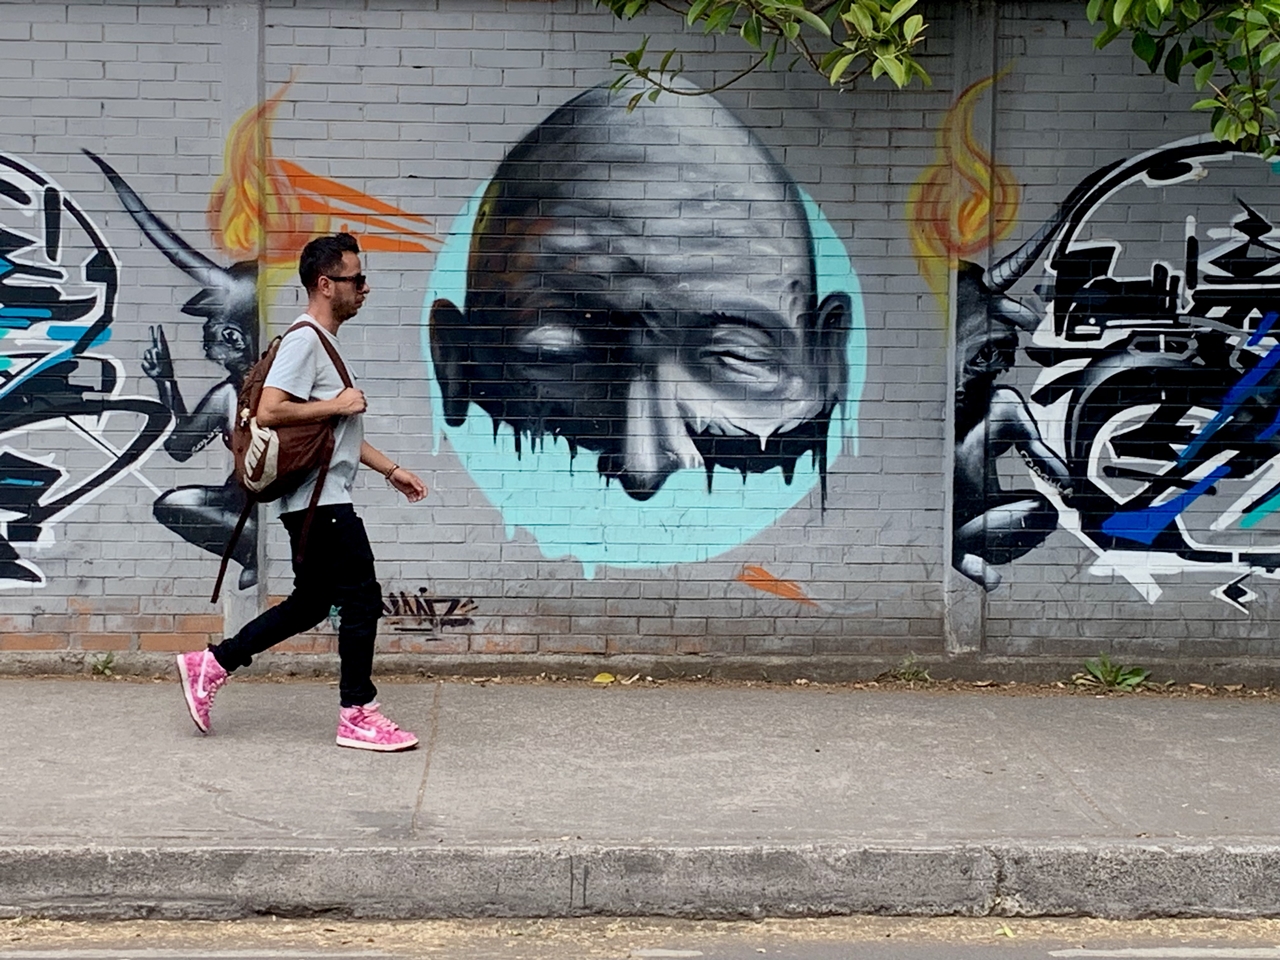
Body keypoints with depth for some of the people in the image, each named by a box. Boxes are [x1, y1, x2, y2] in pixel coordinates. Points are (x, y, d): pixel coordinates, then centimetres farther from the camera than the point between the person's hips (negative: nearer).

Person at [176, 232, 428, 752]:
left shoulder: (322, 344, 20)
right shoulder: (303, 341, -13)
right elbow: (269, 411, -26)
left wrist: (390, 469, 22)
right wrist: (338, 404, -17)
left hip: (322, 501, 10)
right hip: (321, 501, -10)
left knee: (310, 603, 14)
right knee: (361, 598, -4)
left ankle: (210, 665, 20)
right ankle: (358, 715, 4)